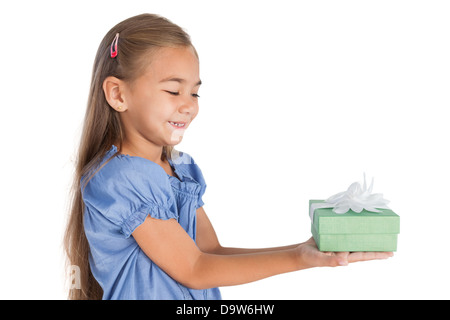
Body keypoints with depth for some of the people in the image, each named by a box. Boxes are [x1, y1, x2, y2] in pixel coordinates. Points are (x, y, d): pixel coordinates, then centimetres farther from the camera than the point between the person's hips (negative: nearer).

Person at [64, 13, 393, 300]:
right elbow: (193, 270, -17)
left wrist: (301, 248, -6)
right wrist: (298, 259, -19)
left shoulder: (183, 169, 3)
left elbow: (212, 252, 1)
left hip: (198, 299, 6)